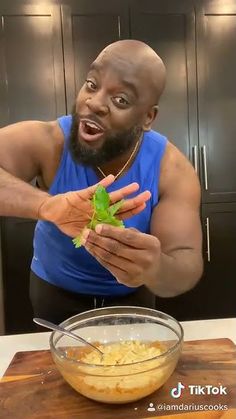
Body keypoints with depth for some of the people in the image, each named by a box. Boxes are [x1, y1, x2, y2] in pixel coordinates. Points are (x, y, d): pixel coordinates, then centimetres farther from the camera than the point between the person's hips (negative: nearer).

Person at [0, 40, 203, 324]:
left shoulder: (171, 169, -25)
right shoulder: (47, 143, -27)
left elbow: (188, 265, -30)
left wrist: (155, 269, -53)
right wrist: (46, 205, -57)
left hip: (131, 294, 2)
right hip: (55, 290, 0)